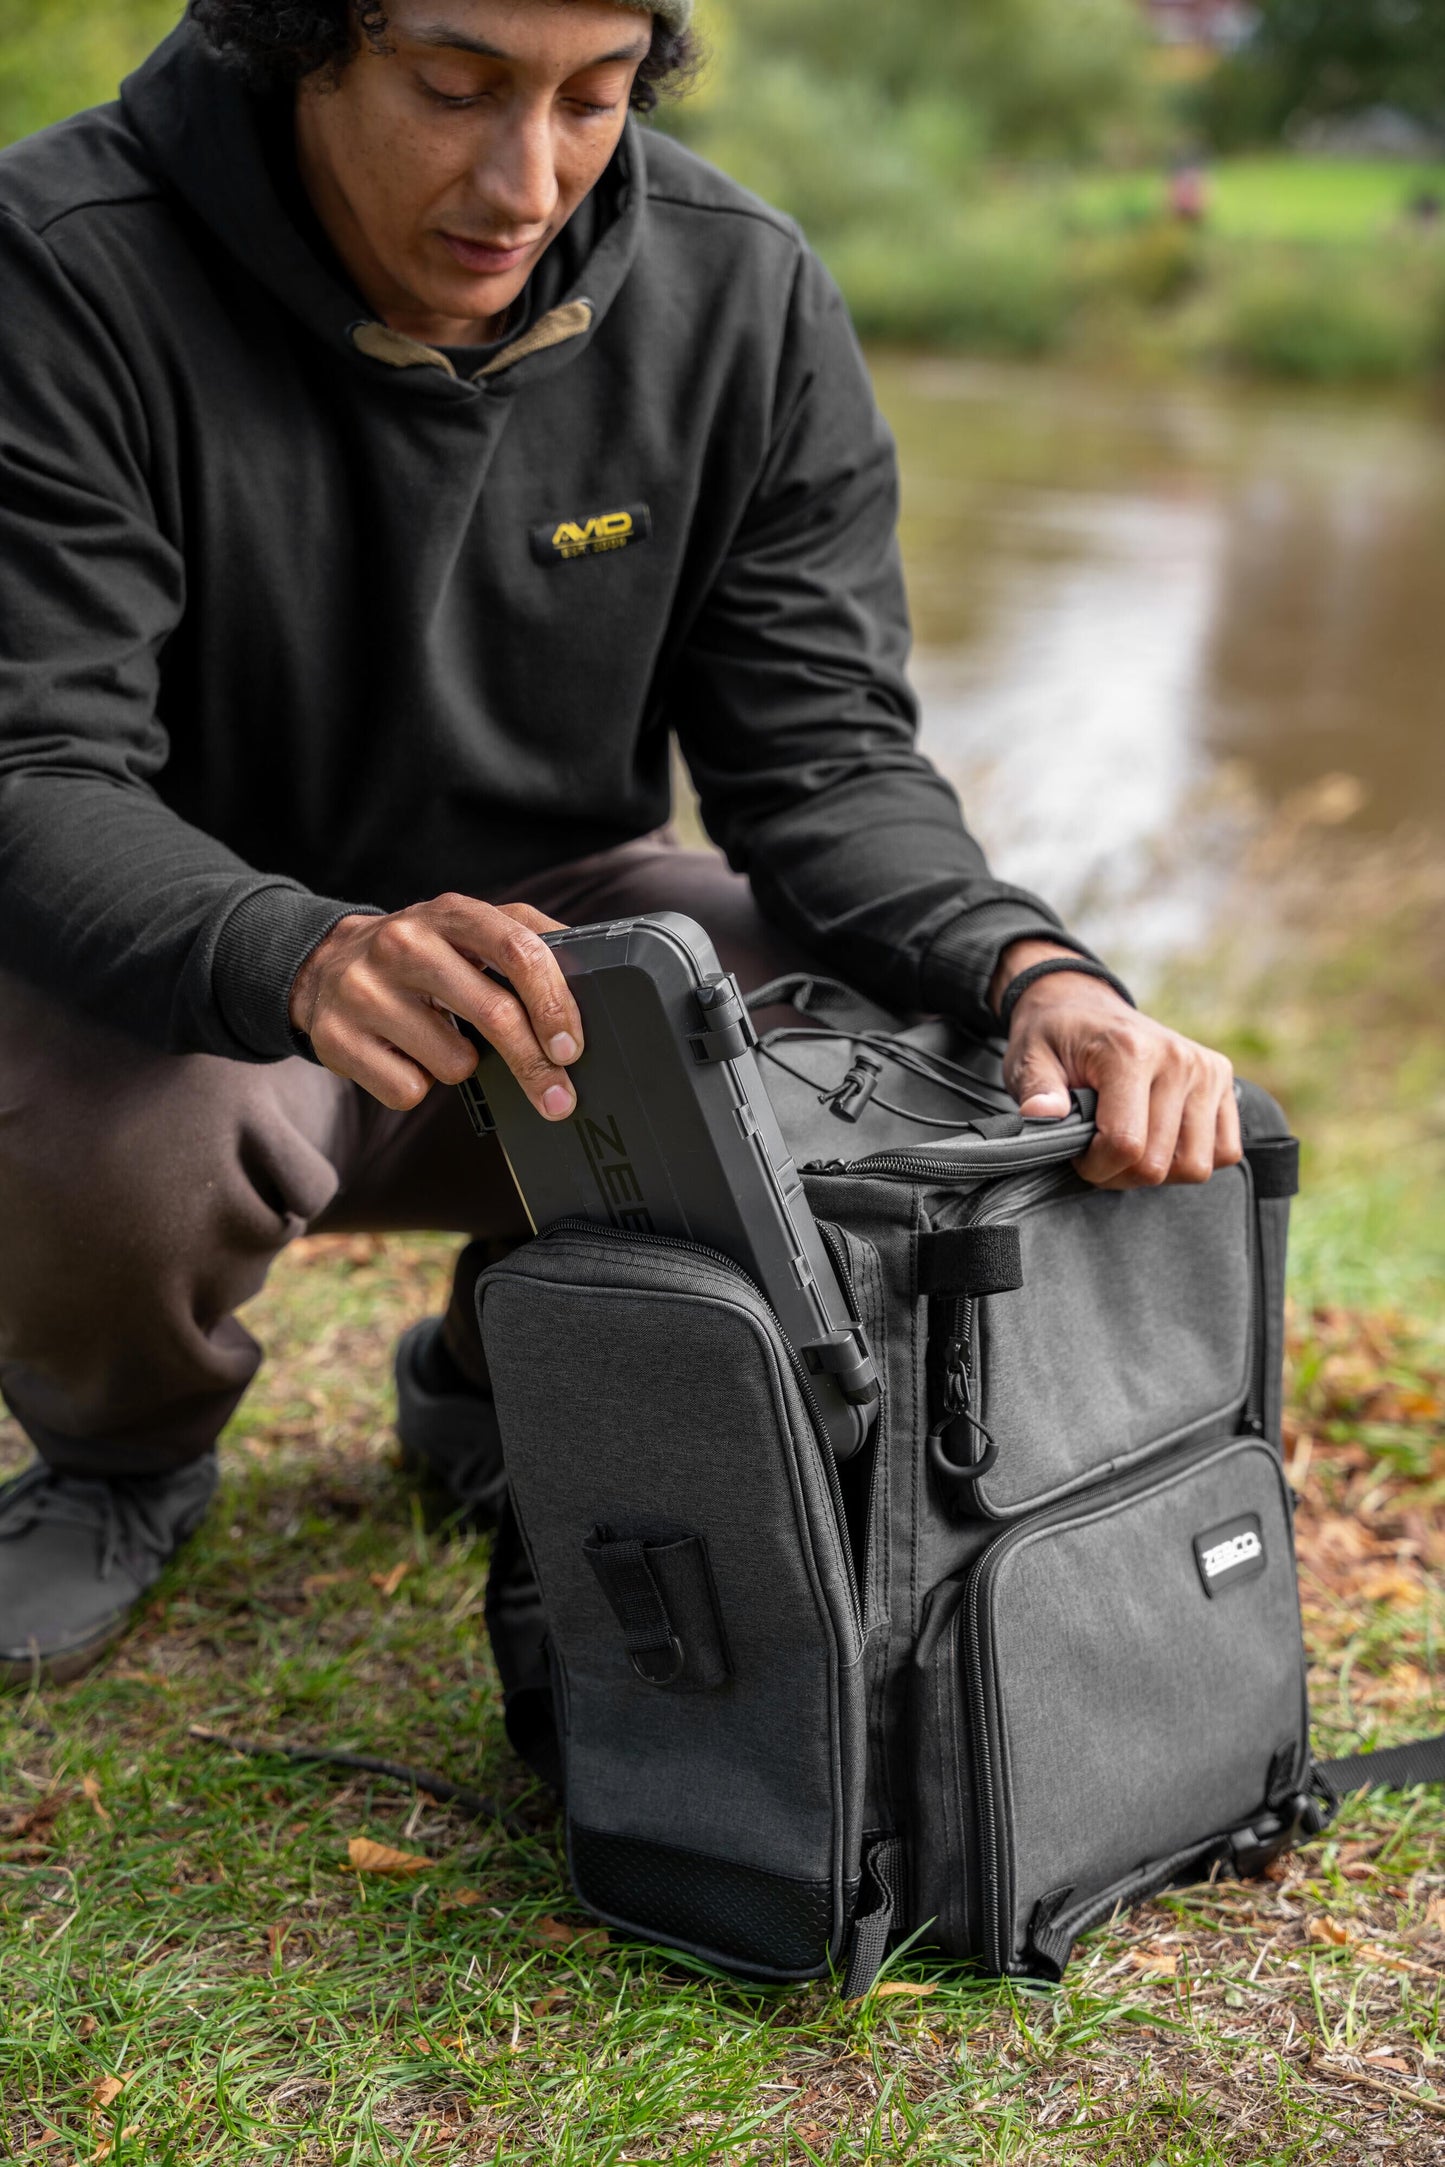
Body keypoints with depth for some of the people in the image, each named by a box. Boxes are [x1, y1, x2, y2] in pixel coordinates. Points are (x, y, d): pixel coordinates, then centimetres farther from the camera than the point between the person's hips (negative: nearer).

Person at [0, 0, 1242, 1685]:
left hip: (554, 935, 4)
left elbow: (820, 758, -11)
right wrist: (306, 962, -51)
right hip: (179, 975, -3)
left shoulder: (741, 294, -10)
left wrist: (1032, 971, -34)